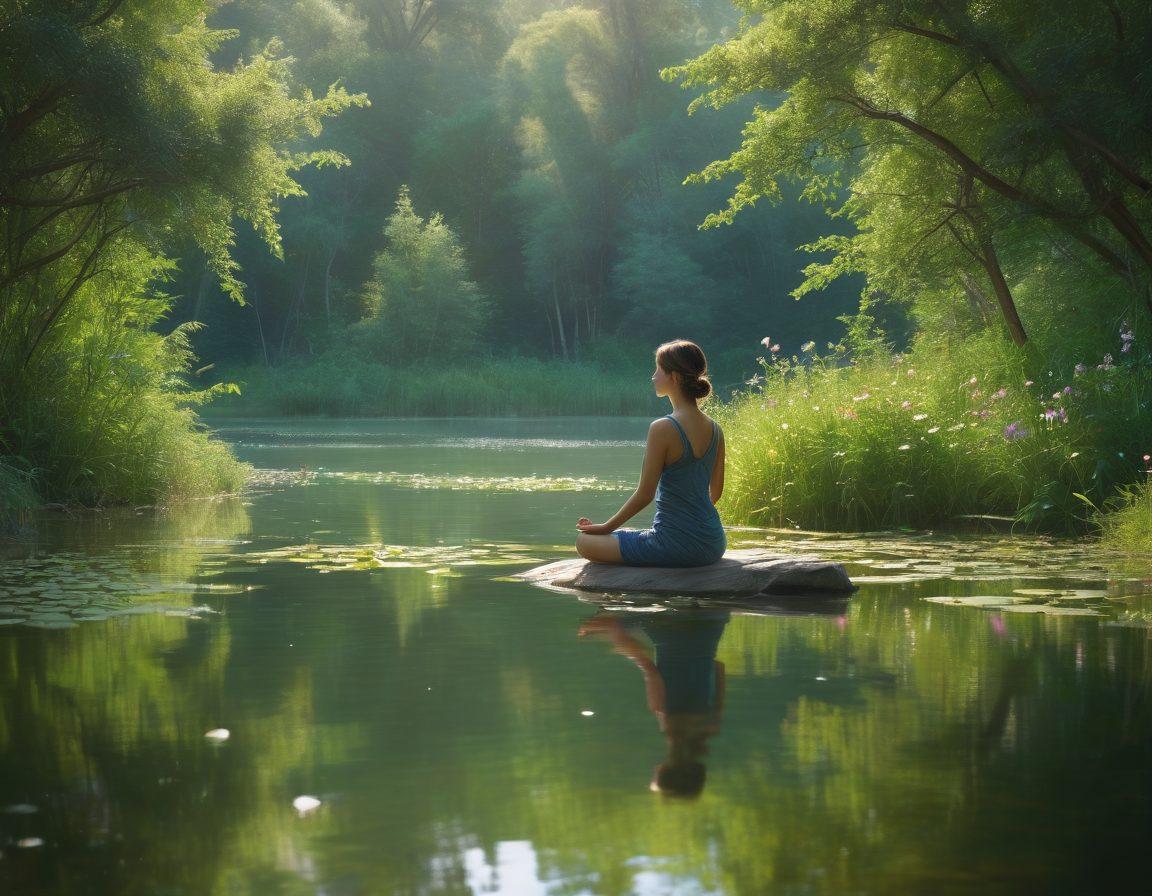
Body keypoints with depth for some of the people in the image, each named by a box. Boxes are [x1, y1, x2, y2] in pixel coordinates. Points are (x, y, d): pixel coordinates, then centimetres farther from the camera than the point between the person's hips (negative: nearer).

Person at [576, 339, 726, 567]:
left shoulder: (663, 429, -17)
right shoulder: (714, 429, 5)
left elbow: (644, 495, -14)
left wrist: (606, 527, -1)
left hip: (676, 545, -8)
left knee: (584, 542, 6)